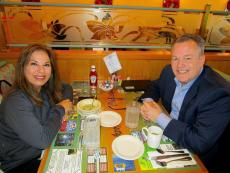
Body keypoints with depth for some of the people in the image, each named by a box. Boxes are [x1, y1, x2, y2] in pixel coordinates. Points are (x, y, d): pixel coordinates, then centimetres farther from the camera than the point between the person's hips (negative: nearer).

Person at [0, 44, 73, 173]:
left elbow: (67, 88, 10)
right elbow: (43, 140, -33)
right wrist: (60, 109, -21)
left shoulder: (45, 87, -9)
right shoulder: (16, 102, -29)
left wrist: (66, 105, -10)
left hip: (44, 150, 6)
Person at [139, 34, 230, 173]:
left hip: (198, 157, -5)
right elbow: (156, 86, 12)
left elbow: (200, 143, -30)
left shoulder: (219, 93, -28)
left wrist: (160, 118, -26)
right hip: (167, 134, 6)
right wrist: (148, 102, -10)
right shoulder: (170, 71, -9)